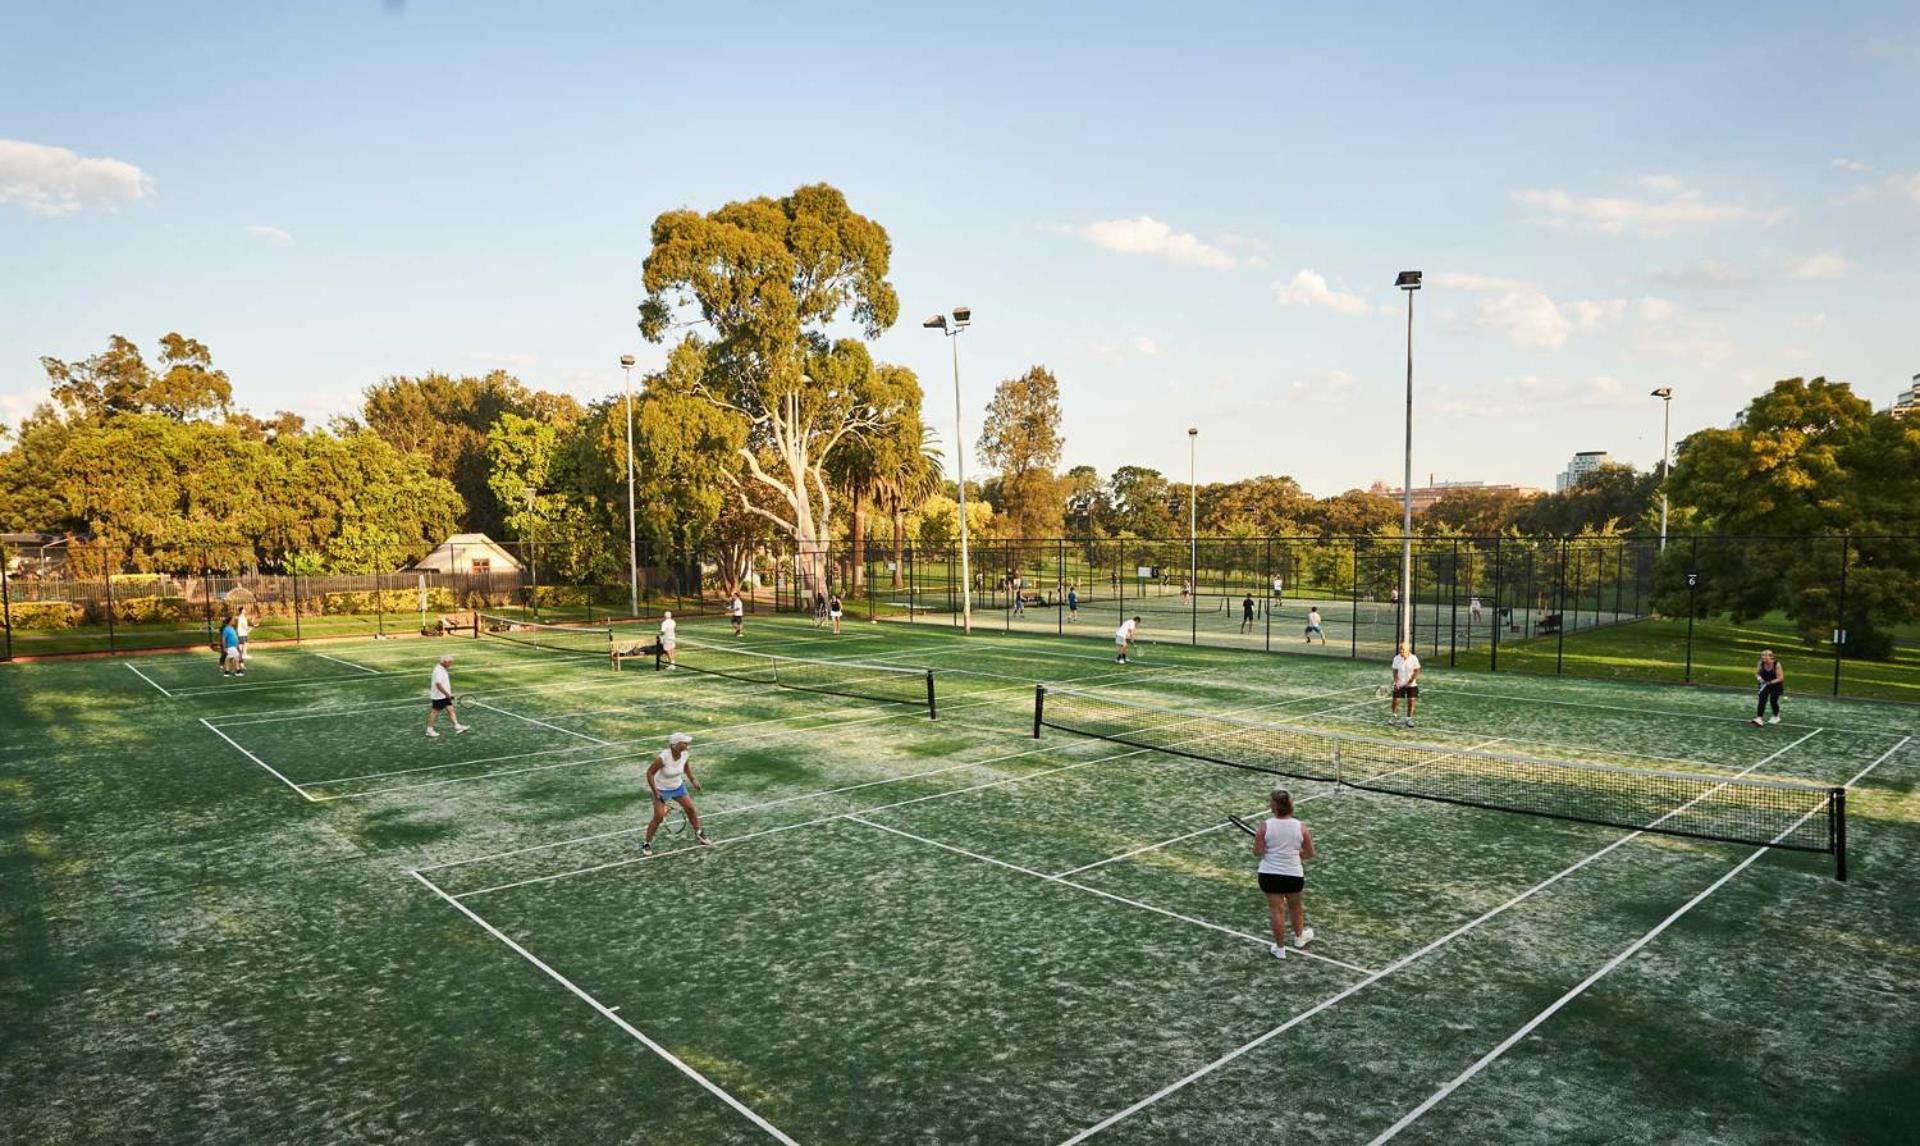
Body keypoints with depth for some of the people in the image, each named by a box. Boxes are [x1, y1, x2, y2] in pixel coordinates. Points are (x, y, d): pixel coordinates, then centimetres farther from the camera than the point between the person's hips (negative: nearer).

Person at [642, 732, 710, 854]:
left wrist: (692, 780, 6)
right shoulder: (663, 757, -32)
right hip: (661, 790, -5)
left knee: (690, 808, 6)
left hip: (678, 787, 5)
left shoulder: (685, 754, -16)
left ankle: (698, 833, 29)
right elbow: (650, 773, -20)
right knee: (658, 817, -9)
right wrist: (655, 791, -22)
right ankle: (646, 843, 11)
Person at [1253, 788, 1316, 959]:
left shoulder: (1265, 826, -16)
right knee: (1295, 907, 24)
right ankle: (1299, 937, 47)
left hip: (1269, 874, -1)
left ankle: (1280, 948, 19)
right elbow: (1310, 854, 0)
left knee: (1276, 910, 10)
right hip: (1293, 874, 2)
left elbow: (1257, 852, -12)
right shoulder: (1301, 827, -10)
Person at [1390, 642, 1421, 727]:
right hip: (1399, 684, 1)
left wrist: (1411, 681, -17)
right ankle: (1395, 716, 24)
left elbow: (1417, 671, -8)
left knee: (1411, 701, -4)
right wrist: (1396, 681, -13)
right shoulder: (1396, 658, -8)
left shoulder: (1414, 658, -12)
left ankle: (1409, 719, 13)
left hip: (1411, 684, -1)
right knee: (1396, 700, -2)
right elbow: (1395, 671, 0)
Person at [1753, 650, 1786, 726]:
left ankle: (1776, 717, 28)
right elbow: (1757, 673, 3)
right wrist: (1759, 677, -18)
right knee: (1762, 700, -11)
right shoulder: (1760, 664, -11)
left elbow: (1780, 678, -19)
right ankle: (1759, 718, -17)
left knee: (1773, 701, 1)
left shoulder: (1777, 664, -21)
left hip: (1776, 686, -3)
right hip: (1764, 685, 3)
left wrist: (1770, 682, -28)